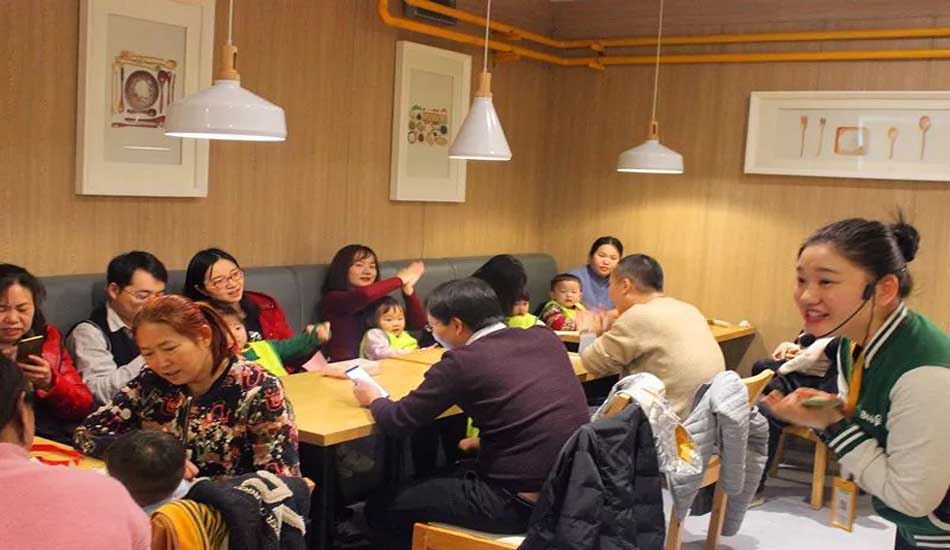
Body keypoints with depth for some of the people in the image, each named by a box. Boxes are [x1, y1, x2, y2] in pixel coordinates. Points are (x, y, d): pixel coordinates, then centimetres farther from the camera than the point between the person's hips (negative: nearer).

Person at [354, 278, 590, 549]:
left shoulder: (462, 362, -13)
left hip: (523, 503, -8)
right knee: (443, 477, 29)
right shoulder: (545, 338, 5)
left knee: (381, 506, 9)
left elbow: (397, 423, -5)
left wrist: (374, 399, 16)